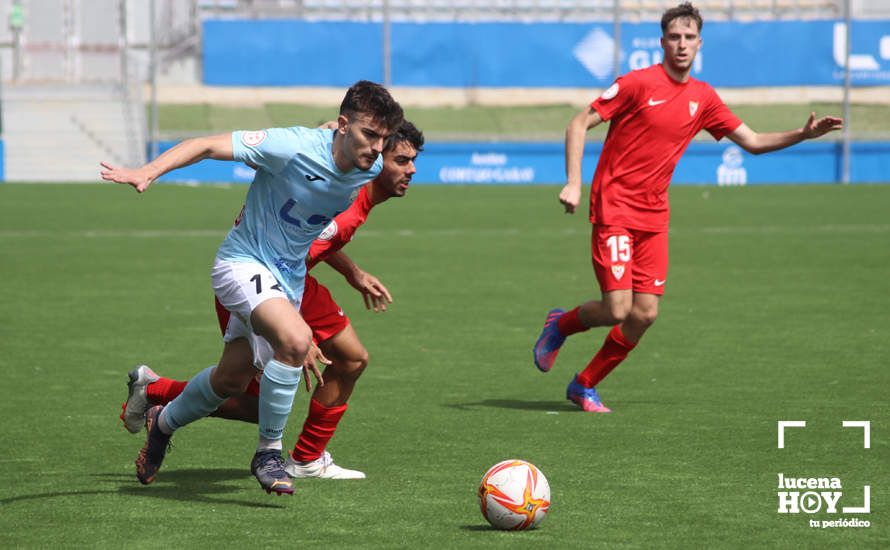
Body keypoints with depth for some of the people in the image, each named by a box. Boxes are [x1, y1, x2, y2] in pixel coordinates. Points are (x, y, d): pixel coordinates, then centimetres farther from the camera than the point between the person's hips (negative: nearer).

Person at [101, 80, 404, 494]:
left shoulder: (371, 168, -7)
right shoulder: (293, 147, -28)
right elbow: (210, 145, -24)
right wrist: (148, 172, -36)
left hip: (290, 277, 7)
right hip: (244, 261, -7)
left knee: (231, 381, 17)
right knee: (295, 341, -32)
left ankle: (163, 423, 46)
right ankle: (268, 452, -14)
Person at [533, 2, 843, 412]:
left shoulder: (703, 98, 8)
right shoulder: (638, 83, -10)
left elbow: (752, 141, 15)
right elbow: (579, 124, -8)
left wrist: (803, 134, 2)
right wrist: (573, 183, -19)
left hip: (654, 216, 6)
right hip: (614, 207, -6)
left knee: (644, 314, -2)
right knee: (617, 309, -15)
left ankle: (584, 386, 16)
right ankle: (560, 324, 18)